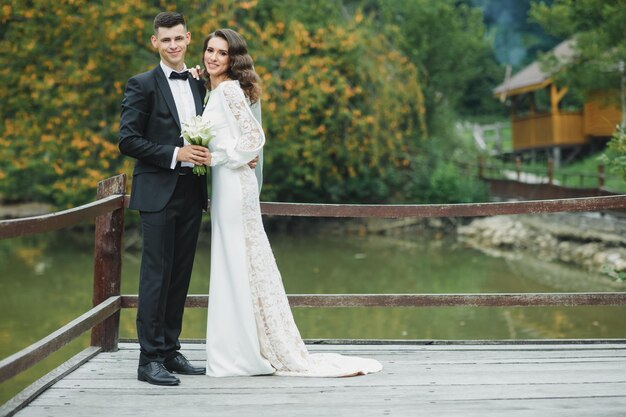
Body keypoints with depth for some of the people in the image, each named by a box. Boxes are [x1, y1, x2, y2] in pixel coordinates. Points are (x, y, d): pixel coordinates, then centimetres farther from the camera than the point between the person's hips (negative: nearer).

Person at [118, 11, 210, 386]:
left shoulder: (200, 85, 14)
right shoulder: (142, 85, -3)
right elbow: (128, 140, -10)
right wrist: (175, 154, -16)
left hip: (192, 192, 6)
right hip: (158, 193, -6)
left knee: (180, 275, 10)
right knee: (156, 275, -5)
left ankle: (170, 352, 19)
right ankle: (150, 359, 0)